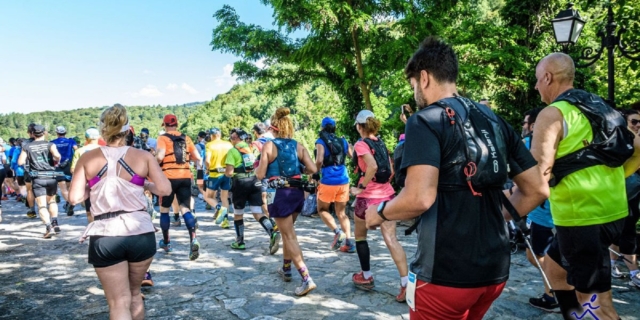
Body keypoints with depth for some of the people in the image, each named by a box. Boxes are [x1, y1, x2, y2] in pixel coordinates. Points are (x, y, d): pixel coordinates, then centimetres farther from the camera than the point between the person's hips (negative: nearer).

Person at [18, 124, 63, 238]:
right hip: (51, 177, 1)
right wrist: (56, 161, 3)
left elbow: (20, 162, -1)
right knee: (51, 200, 22)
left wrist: (29, 159, 19)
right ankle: (55, 224, 11)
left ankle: (49, 227, -19)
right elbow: (57, 155, -18)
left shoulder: (27, 147, 4)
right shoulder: (50, 144, 1)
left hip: (37, 178, -1)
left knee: (42, 205, -3)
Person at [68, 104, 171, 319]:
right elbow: (165, 189, -6)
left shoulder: (88, 158, 0)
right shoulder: (143, 156, -1)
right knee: (134, 293, 23)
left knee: (119, 302, 7)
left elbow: (75, 197, -4)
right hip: (141, 234, 1)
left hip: (104, 237, -1)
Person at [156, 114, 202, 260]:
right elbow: (197, 157, 10)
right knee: (185, 209, 1)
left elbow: (160, 157, -17)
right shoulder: (186, 138, 10)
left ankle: (166, 242, 26)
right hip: (185, 178, 3)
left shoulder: (163, 138, -2)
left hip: (169, 177, -3)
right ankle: (193, 239, -21)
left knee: (164, 209, 16)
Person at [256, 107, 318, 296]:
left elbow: (260, 175, -10)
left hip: (280, 193, -5)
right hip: (297, 192, 5)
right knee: (287, 232, 24)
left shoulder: (269, 146, -9)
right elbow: (313, 169, -4)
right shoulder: (298, 146, 2)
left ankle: (307, 279, -9)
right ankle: (286, 269, 39)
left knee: (290, 236, -1)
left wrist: (260, 167, 12)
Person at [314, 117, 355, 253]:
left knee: (322, 210, 14)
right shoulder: (343, 141, 10)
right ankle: (349, 242, 3)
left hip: (328, 181, -4)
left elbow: (319, 160, -18)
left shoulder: (321, 141, -4)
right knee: (342, 212, 14)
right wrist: (350, 146, 29)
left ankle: (337, 232, -8)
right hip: (343, 181, 5)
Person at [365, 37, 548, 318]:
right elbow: (537, 189, 10)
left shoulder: (426, 121, -12)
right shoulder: (495, 121, 9)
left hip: (445, 271, -7)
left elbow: (420, 198, -25)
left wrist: (380, 212, -6)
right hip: (495, 268, 7)